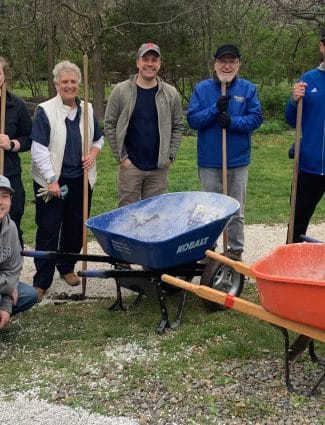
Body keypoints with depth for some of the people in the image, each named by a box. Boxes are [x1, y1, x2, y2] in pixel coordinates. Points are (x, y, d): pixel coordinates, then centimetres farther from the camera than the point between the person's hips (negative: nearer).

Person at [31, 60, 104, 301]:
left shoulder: (87, 110, 8)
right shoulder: (45, 111, -8)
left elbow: (99, 138, 21)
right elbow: (39, 149, -12)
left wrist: (94, 152, -1)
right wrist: (51, 180, -17)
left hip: (80, 180, 5)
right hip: (52, 181, -5)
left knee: (75, 227, 11)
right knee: (48, 230, -2)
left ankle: (67, 267, 31)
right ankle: (42, 281, 4)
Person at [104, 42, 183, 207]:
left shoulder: (171, 94, 4)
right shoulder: (121, 91, -2)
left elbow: (177, 127, 9)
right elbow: (110, 125, -1)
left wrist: (170, 155, 0)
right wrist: (121, 156, -5)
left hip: (159, 168, 2)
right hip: (130, 166, -2)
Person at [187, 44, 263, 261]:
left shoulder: (248, 88, 2)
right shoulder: (202, 88, 2)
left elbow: (256, 118, -4)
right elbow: (192, 119, -4)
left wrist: (233, 122, -19)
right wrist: (215, 109, -18)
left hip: (238, 161, 0)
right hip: (209, 161, 0)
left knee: (236, 211, 9)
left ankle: (236, 250, 21)